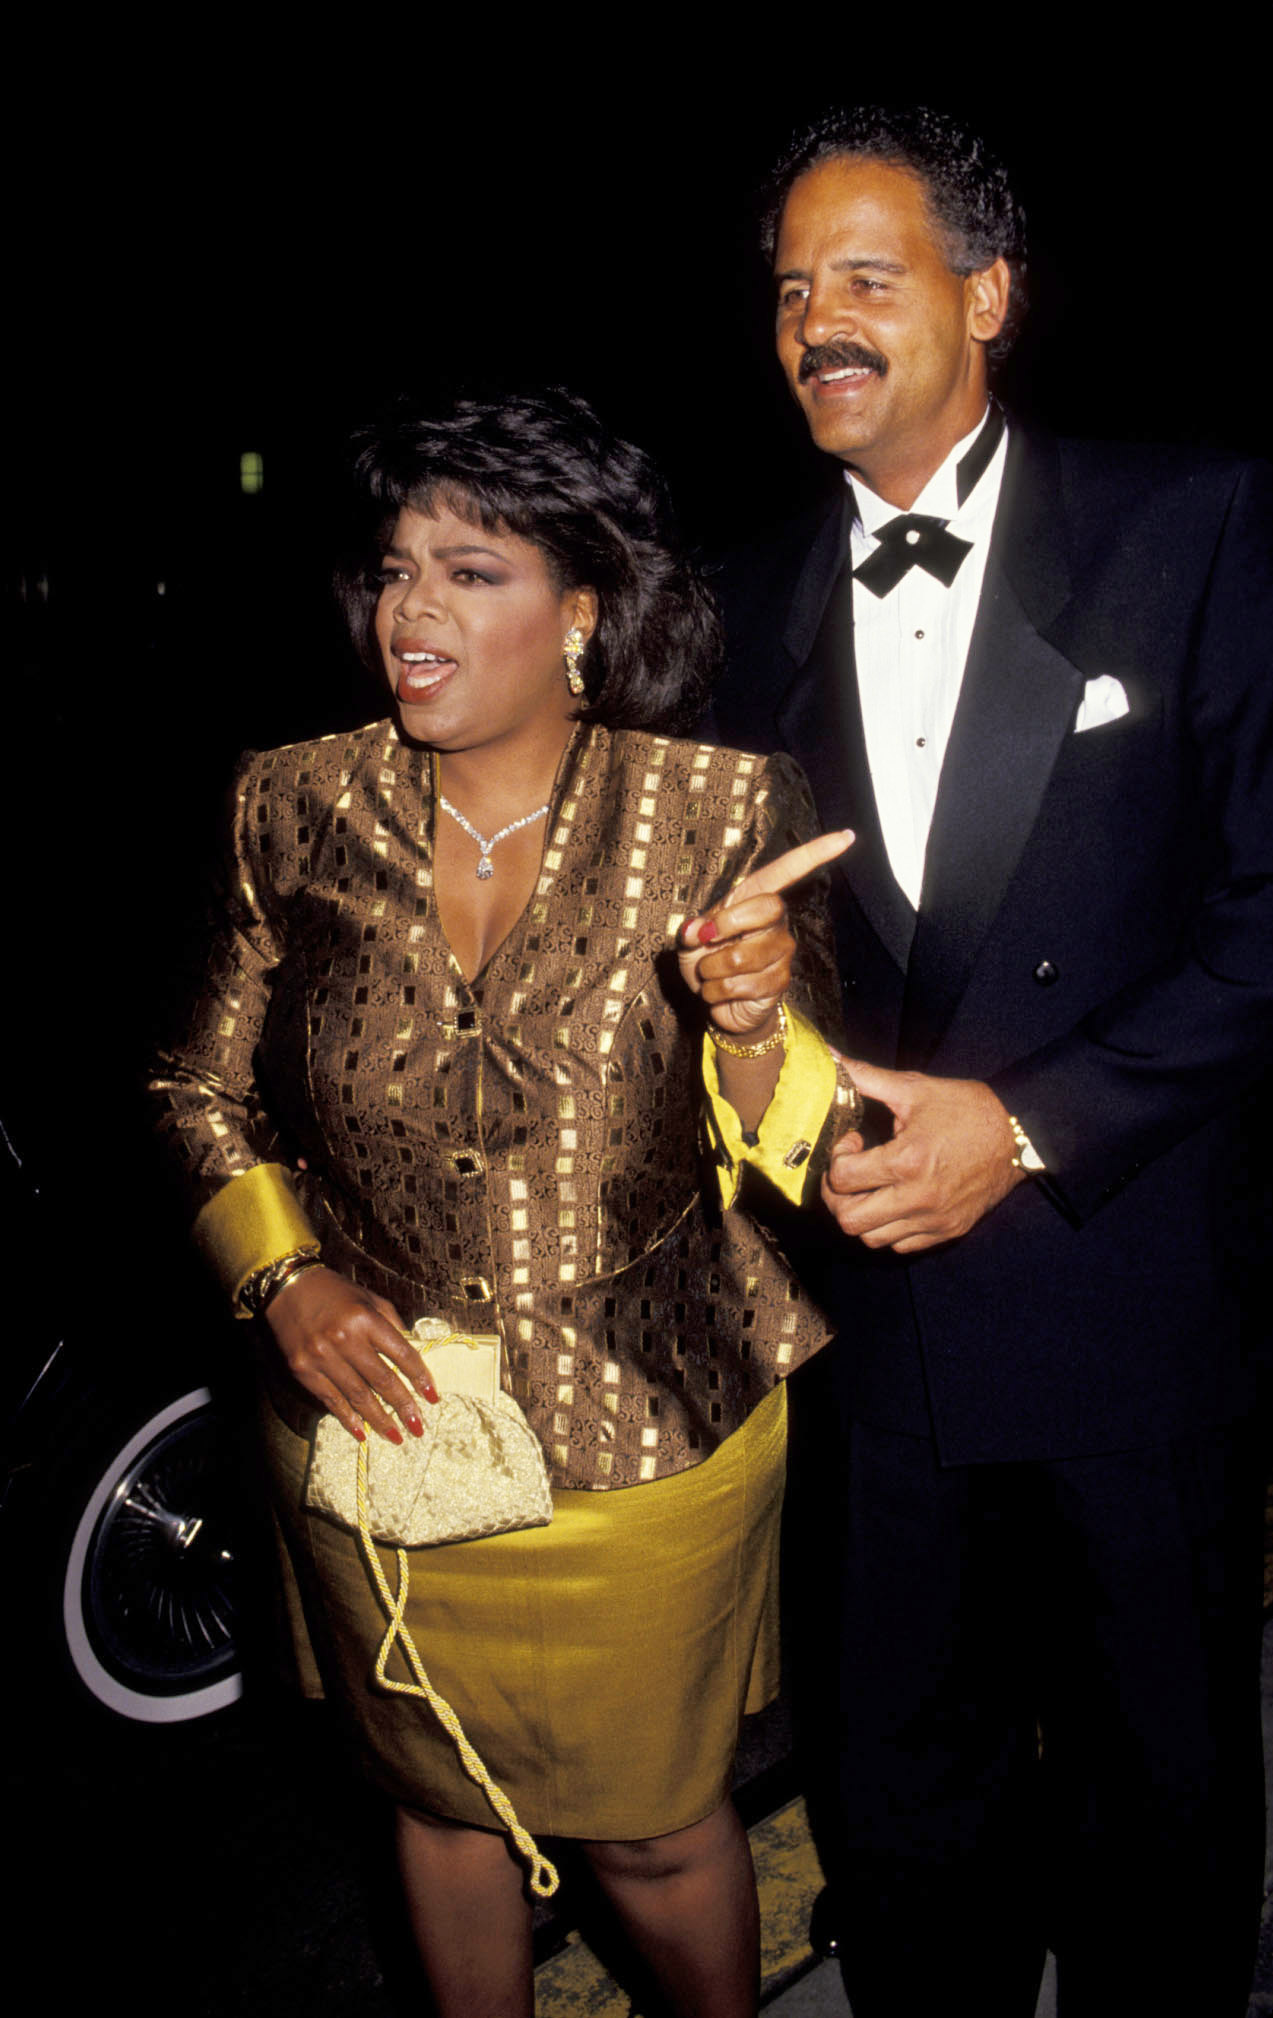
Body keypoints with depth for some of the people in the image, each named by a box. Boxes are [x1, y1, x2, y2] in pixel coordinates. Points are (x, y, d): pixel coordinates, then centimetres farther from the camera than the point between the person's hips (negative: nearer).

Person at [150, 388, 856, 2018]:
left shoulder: (720, 816, -15)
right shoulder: (298, 808, -8)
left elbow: (790, 1153, -12)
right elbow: (206, 1084, 4)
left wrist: (753, 1025, -33)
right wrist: (280, 1277, -11)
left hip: (639, 1450, -2)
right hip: (377, 1421, 2)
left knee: (654, 1827, 19)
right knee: (442, 1799, 25)